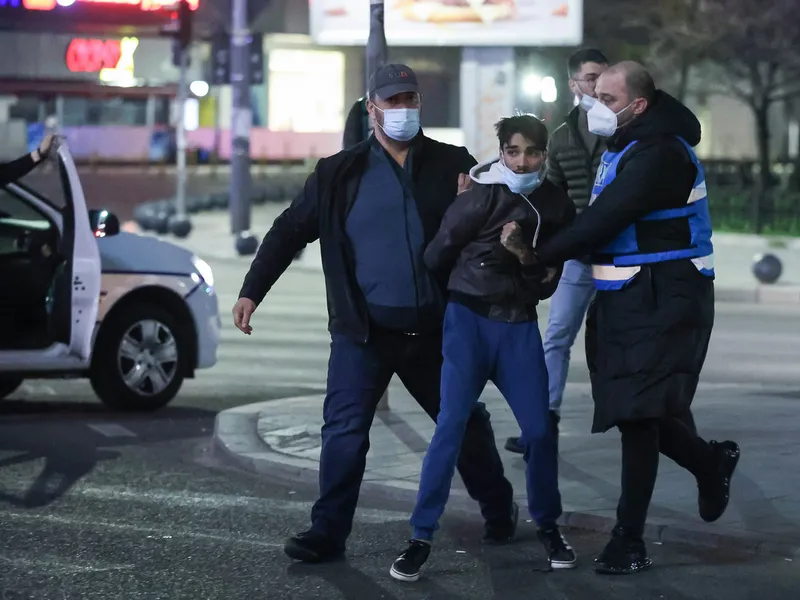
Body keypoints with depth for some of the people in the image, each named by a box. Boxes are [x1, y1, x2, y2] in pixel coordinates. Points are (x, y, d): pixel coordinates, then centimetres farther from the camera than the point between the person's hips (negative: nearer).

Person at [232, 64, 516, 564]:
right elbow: (291, 231, 4)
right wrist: (252, 292, -2)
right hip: (365, 332, -1)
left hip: (434, 330, 1)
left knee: (465, 423, 13)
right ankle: (329, 531, -3)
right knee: (344, 430, -8)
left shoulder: (453, 165, 4)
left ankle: (500, 513, 31)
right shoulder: (340, 174, 3)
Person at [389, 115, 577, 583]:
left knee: (540, 429, -1)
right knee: (451, 425, -12)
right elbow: (436, 255, -3)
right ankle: (422, 537, -8)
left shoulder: (557, 206, 5)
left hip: (520, 326, 3)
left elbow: (549, 282, 6)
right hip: (469, 320, -3)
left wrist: (526, 258, -12)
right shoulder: (483, 197, -6)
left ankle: (548, 526, 21)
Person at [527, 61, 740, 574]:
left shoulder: (660, 154, -17)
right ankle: (710, 462, 33)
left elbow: (605, 221, -24)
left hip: (660, 300, -10)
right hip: (624, 296, 10)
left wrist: (539, 256, -19)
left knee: (638, 413, -9)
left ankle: (629, 541, 0)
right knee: (635, 410, 11)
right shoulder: (625, 148, 16)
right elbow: (600, 218, 11)